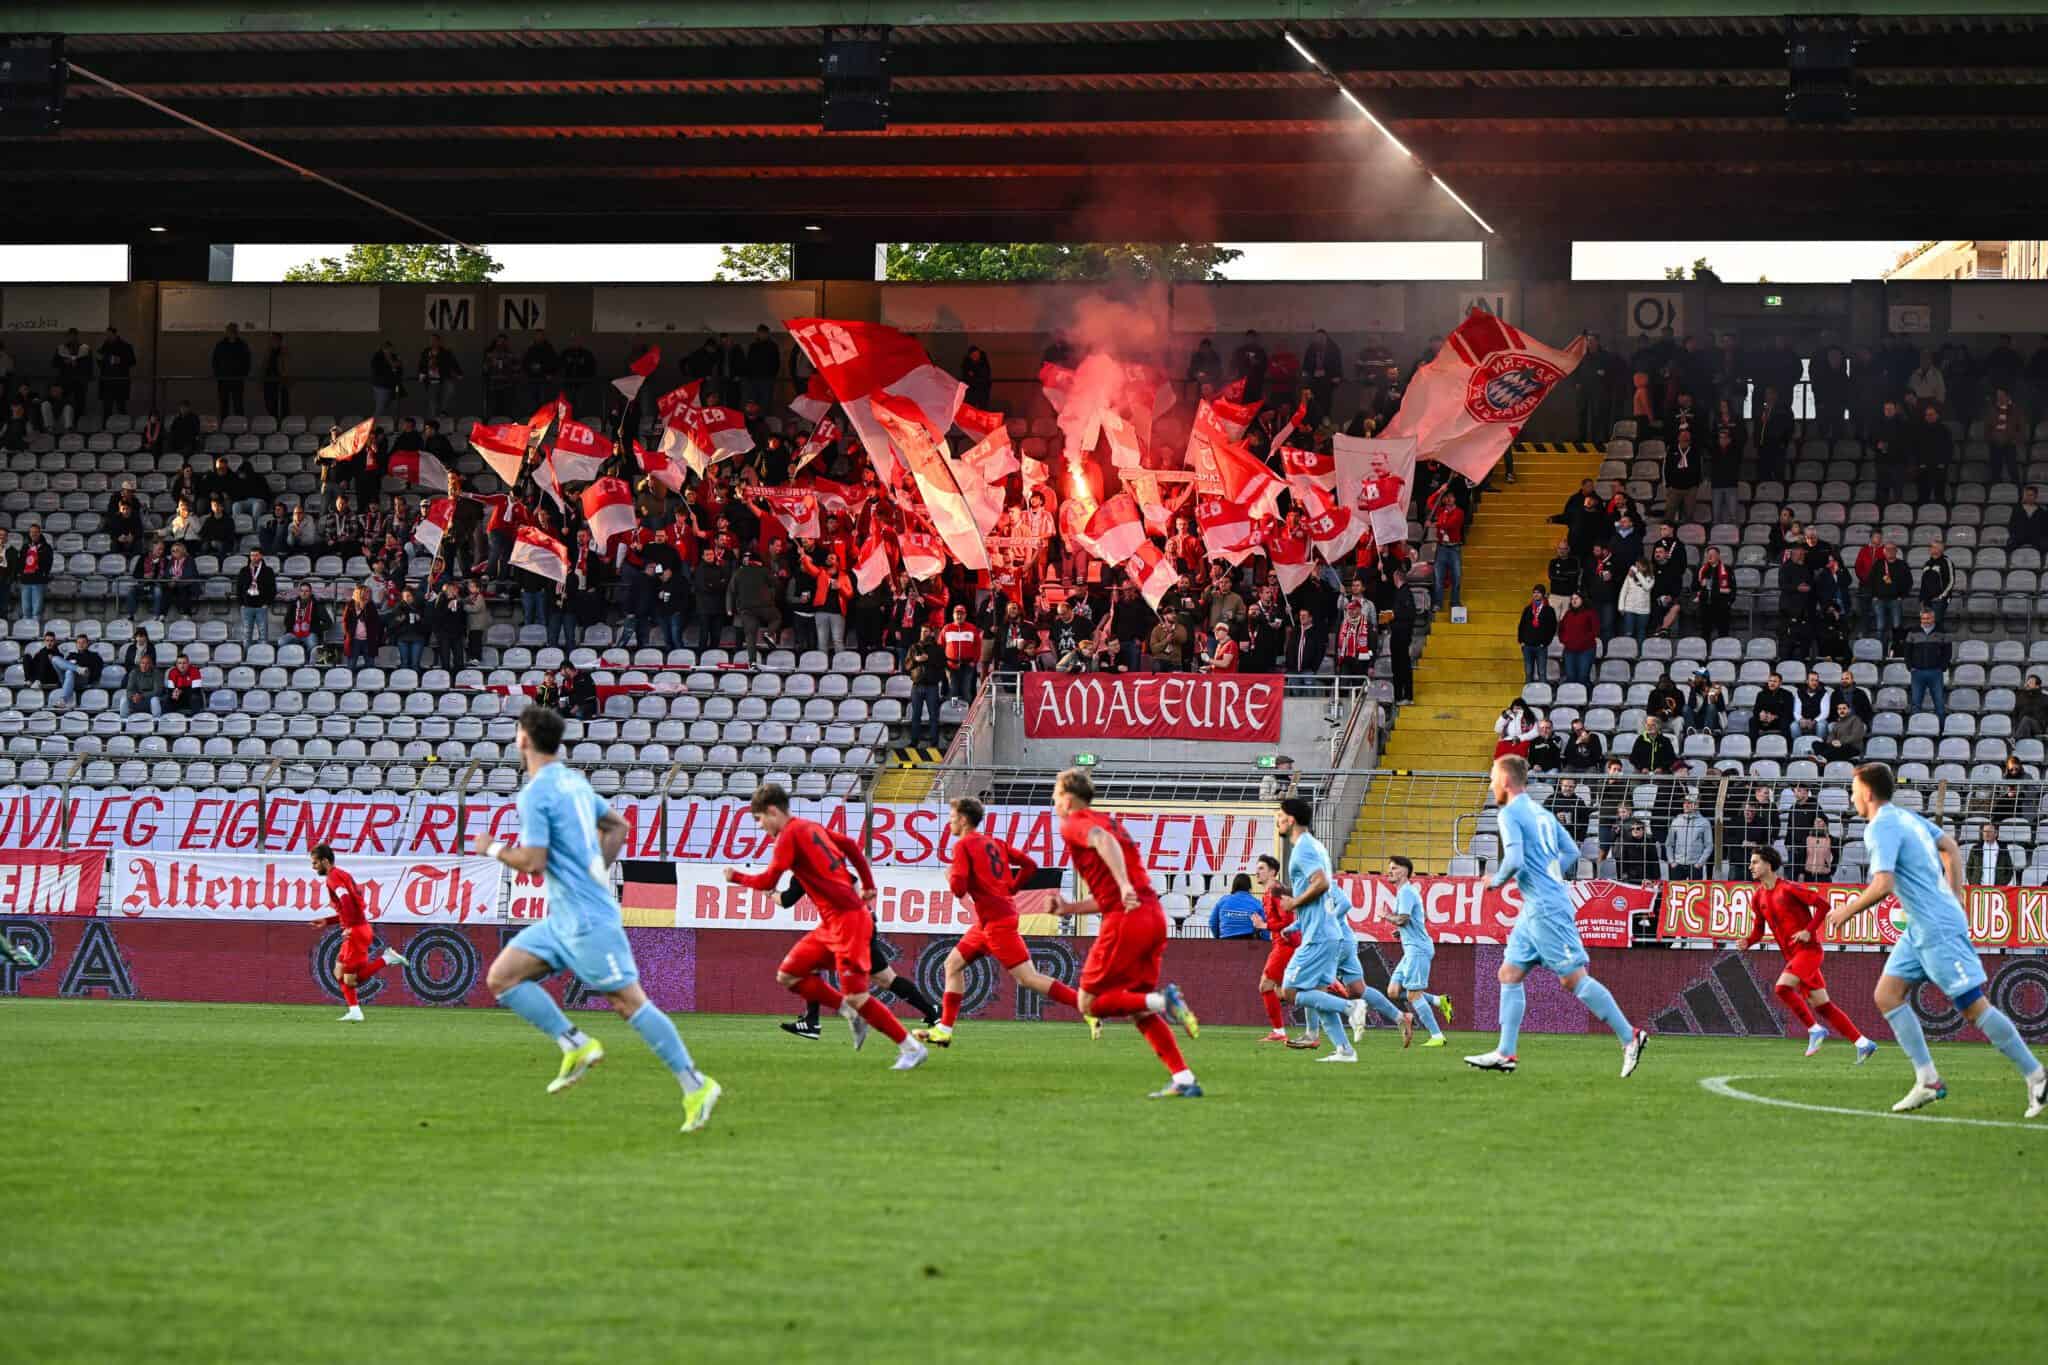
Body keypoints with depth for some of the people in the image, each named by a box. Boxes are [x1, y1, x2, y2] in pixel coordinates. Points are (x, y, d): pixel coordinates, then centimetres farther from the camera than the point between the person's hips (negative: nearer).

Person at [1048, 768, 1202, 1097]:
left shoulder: (1073, 824, 2)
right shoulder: (1107, 821, 28)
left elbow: (1103, 840, -23)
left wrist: (1124, 884, -33)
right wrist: (1067, 908, 32)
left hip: (1126, 920, -8)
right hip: (1153, 913, 8)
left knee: (1089, 1003, 0)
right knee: (1139, 1010, 13)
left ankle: (1162, 1000, -20)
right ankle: (1184, 1080, 1)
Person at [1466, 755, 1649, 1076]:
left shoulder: (1510, 814, -10)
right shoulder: (1541, 812, 16)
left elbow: (1514, 860, -22)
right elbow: (1572, 851, 19)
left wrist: (1497, 880, -3)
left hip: (1546, 910, -10)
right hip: (1535, 910, 10)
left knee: (1573, 978, -9)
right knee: (1509, 973, 8)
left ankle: (1630, 1037, -9)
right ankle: (1505, 1053, 5)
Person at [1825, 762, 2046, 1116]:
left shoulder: (1881, 828, -16)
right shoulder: (1907, 817, 13)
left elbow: (1882, 885, -26)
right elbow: (1950, 848, 23)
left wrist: (1848, 911, -11)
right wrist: (1954, 900, 24)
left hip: (1938, 929, -10)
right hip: (1919, 930, 10)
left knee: (1974, 1005, -7)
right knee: (1887, 994, 4)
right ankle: (1927, 1081, 1)